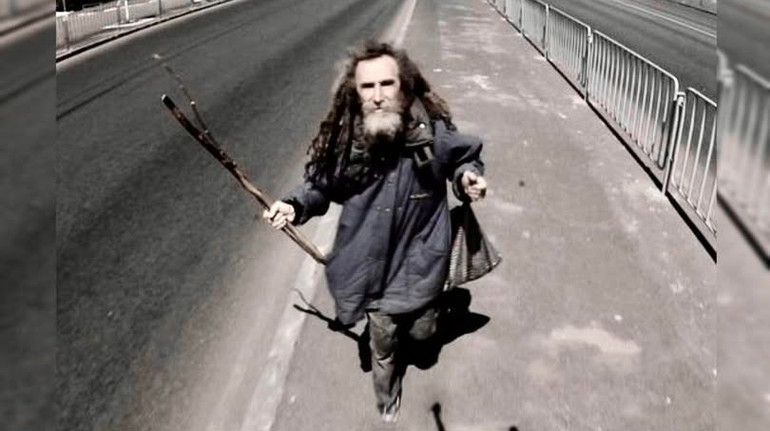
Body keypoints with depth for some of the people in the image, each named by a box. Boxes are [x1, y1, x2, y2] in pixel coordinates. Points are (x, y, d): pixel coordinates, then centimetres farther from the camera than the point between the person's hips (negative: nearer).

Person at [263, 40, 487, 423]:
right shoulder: (343, 138, -18)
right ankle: (387, 400, 51)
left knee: (422, 331, 22)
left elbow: (464, 157, 1)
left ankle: (419, 315, 62)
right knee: (382, 344, 18)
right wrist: (295, 205, -19)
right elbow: (322, 184, -1)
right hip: (374, 264, 1)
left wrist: (467, 176, -21)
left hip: (420, 263, 0)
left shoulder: (432, 130, -20)